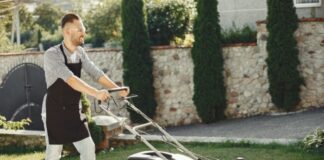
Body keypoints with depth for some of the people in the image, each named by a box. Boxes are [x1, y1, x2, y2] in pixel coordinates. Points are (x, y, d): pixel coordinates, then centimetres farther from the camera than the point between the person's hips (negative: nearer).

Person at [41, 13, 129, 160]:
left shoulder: (80, 53, 3)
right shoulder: (52, 54, -21)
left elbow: (95, 72, 0)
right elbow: (69, 78, -34)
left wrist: (117, 89, -15)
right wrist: (95, 93, -45)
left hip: (74, 111, 7)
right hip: (55, 111, -7)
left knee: (88, 148, 4)